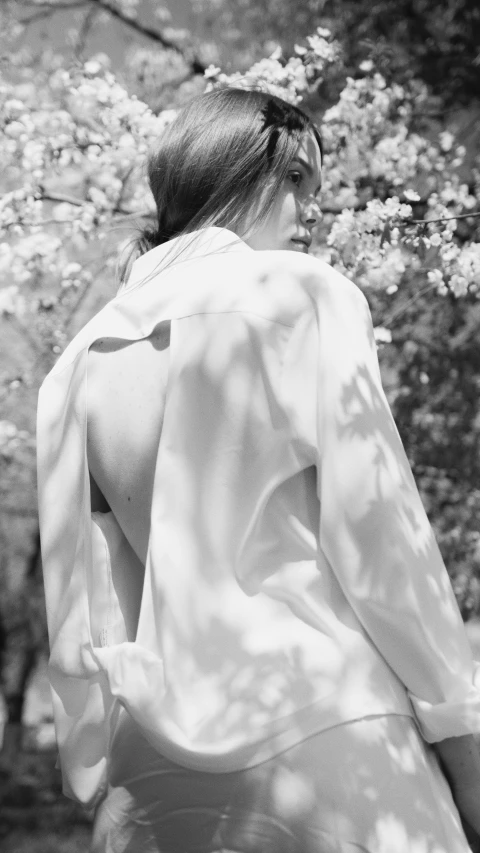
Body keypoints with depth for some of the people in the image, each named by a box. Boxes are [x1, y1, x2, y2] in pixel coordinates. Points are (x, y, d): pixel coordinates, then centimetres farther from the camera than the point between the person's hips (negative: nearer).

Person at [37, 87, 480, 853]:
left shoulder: (82, 360, 10)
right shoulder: (302, 297, -5)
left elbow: (81, 603, 11)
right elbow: (377, 532, -7)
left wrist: (99, 776, 17)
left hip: (159, 775, 6)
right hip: (325, 725, -5)